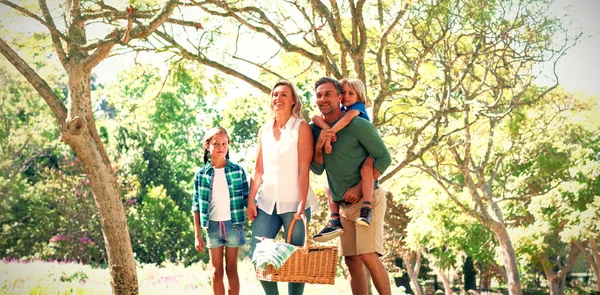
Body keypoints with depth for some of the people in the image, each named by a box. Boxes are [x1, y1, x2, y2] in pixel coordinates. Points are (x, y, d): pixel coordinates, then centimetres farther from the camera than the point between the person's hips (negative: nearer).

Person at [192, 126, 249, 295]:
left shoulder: (238, 171, 0)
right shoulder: (201, 174, 1)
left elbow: (247, 199, 3)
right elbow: (196, 207, 3)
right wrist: (198, 235, 1)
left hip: (233, 224, -1)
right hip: (213, 225, 1)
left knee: (231, 269, 6)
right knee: (216, 272, 7)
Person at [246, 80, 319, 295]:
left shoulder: (301, 127, -1)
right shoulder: (264, 130, 12)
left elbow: (304, 168, -8)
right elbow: (258, 169, 12)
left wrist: (302, 203, -15)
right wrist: (251, 201, 4)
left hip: (293, 203, -4)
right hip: (267, 202, 5)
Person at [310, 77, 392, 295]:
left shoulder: (358, 125, -12)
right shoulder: (316, 129, 6)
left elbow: (384, 158, -11)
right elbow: (317, 169, 7)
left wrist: (359, 188, -17)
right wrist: (319, 145, -12)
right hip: (343, 205, 6)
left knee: (368, 256, -17)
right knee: (352, 261, 6)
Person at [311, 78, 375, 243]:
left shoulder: (358, 107, -13)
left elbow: (348, 118, -36)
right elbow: (316, 118, -13)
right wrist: (326, 127, -35)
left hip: (366, 154, -7)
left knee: (366, 167, -40)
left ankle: (366, 210, -42)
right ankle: (335, 221, 3)